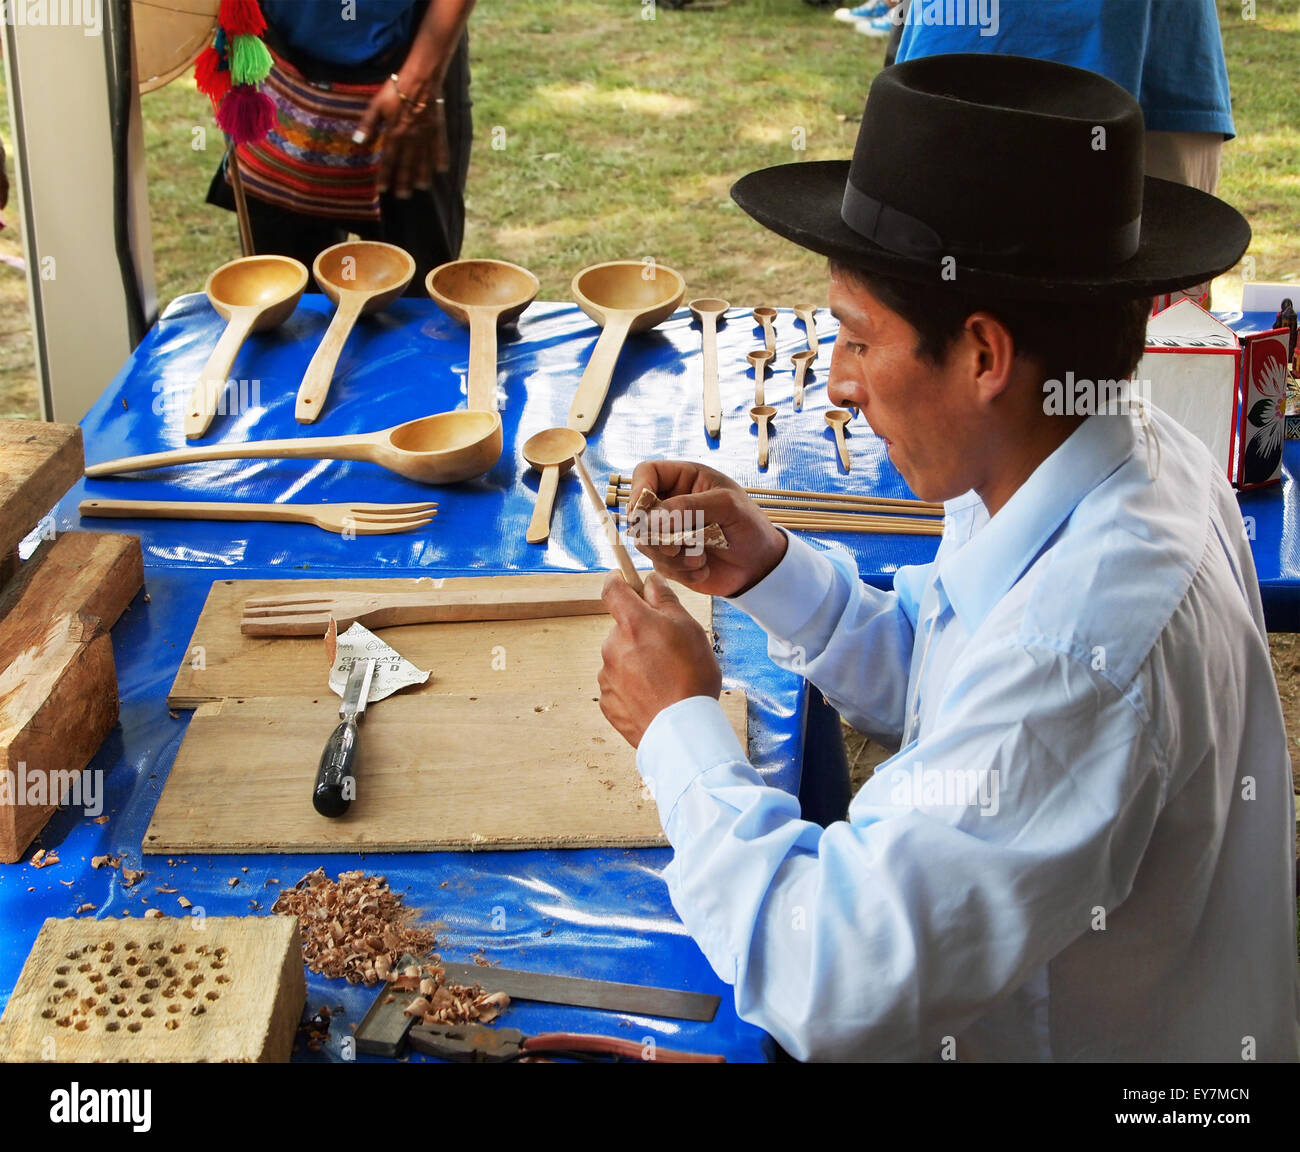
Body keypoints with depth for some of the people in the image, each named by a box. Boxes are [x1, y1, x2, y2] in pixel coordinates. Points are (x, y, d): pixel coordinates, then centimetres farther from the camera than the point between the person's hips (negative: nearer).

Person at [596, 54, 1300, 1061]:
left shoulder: (1082, 646, -33)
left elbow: (830, 992, -31)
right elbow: (929, 687, 10)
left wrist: (681, 726, -19)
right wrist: (768, 569, -5)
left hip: (1065, 1042, -7)